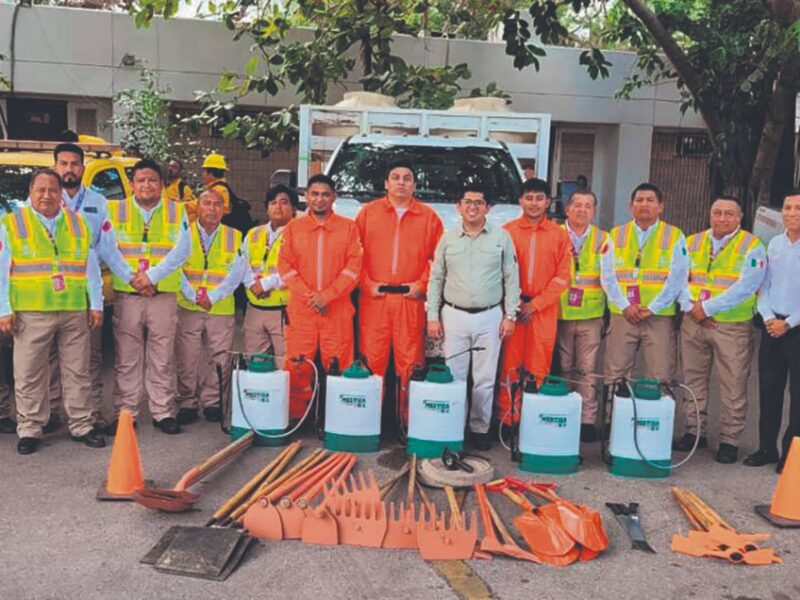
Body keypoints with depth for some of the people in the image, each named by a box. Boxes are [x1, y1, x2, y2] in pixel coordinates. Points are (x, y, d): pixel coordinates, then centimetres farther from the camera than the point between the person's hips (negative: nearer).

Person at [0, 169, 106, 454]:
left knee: (78, 372, 8)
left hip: (75, 312, 2)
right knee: (28, 374, 2)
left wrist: (96, 305, 7)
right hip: (31, 313, -2)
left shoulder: (79, 225, 13)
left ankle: (81, 426, 18)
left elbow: (92, 269, 13)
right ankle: (29, 430, 14)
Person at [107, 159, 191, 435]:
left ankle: (163, 412, 13)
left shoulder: (177, 212, 6)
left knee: (163, 358, 4)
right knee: (127, 358, 3)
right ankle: (125, 413, 12)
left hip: (164, 295, 0)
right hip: (126, 295, 0)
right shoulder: (115, 211, 7)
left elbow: (182, 250, -5)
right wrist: (132, 278, -13)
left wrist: (152, 275, -15)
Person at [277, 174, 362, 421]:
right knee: (298, 366, 1)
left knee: (337, 367, -2)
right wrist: (308, 296, -8)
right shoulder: (293, 227, 11)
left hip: (337, 309, -1)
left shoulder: (349, 228, 7)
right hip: (300, 309, 1)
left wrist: (327, 295, -11)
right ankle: (296, 417, 10)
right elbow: (285, 266, 4)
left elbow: (353, 267, -1)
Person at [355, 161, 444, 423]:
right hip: (374, 297, 0)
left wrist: (422, 284, -3)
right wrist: (367, 284, -2)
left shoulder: (428, 216, 10)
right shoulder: (368, 212, 11)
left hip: (411, 300, 0)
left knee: (410, 361, 0)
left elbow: (438, 257, 7)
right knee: (372, 359, -1)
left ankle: (409, 419, 8)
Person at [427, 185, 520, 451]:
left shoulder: (502, 237, 3)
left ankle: (480, 428, 16)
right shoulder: (448, 239, 6)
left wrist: (510, 315, -2)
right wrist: (432, 315, 2)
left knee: (485, 378, 4)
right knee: (454, 376, 3)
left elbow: (511, 279, 3)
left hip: (490, 317, -1)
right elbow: (436, 279, 8)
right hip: (454, 316, 1)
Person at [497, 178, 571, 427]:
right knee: (510, 365, -1)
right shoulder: (507, 231, 5)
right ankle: (507, 418, 5)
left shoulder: (559, 234, 7)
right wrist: (513, 303, -5)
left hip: (543, 310, 0)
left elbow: (562, 277, 3)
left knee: (538, 368, 1)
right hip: (512, 307, 0)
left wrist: (535, 304, -5)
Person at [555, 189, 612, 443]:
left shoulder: (602, 239, 9)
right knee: (562, 368, 3)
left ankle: (587, 420, 5)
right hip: (560, 314, 0)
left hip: (591, 315, 0)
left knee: (587, 370, 0)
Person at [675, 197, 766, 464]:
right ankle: (694, 432, 23)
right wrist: (690, 307, -12)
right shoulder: (693, 243, 11)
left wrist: (707, 307, -16)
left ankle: (729, 440, 10)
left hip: (732, 325, -4)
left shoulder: (751, 246, -2)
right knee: (693, 381, 11)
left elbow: (746, 286, -13)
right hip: (693, 323, 4)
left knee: (733, 386, 0)